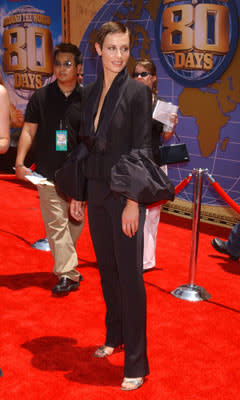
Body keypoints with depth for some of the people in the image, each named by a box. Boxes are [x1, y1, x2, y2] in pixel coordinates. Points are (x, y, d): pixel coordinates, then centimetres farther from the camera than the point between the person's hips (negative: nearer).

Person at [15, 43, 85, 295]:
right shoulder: (41, 97, 3)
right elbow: (28, 130, 5)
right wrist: (20, 162, -5)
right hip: (48, 173, -1)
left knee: (75, 222, 10)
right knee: (56, 224, -6)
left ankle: (64, 266, 30)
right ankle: (68, 274, -2)